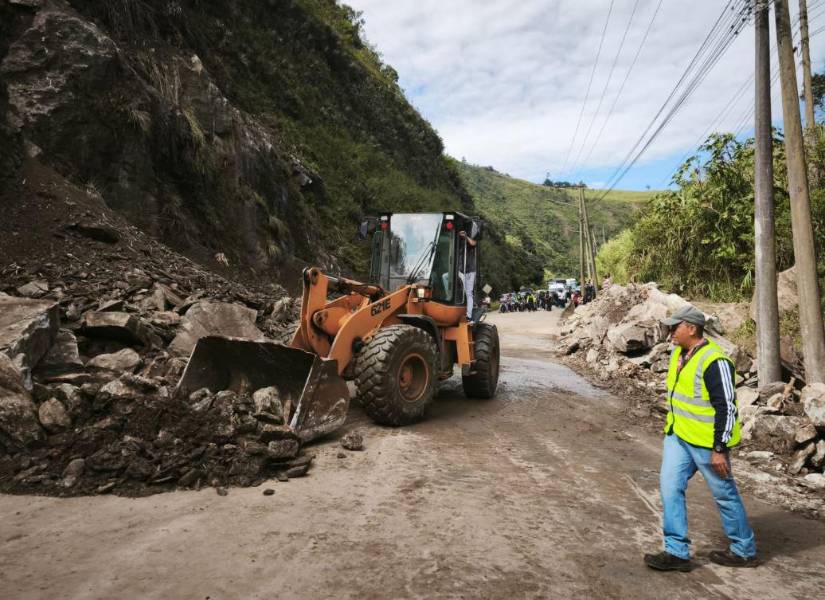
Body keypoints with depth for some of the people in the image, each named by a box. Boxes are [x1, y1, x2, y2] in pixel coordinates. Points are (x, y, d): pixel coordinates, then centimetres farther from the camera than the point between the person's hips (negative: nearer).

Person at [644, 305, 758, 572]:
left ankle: (744, 551, 29)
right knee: (670, 487, 2)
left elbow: (727, 408, -21)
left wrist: (720, 449, -20)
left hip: (706, 441, -8)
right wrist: (671, 425, 23)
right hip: (677, 436, 8)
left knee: (724, 494, 9)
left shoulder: (714, 361, -21)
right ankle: (677, 552, 10)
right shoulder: (679, 353, 7)